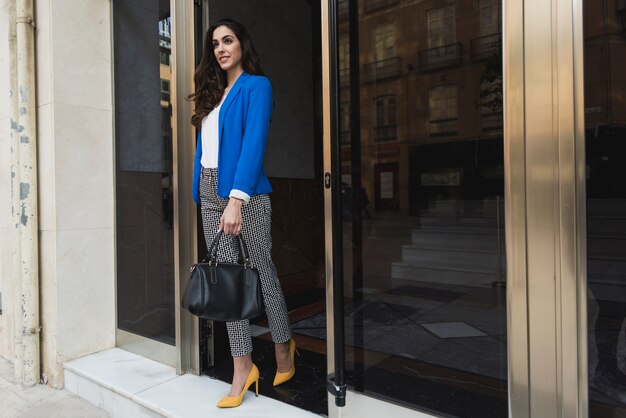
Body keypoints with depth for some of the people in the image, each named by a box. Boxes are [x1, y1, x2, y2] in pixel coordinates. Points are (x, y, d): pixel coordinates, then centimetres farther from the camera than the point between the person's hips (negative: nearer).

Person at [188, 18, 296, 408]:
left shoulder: (256, 85, -1)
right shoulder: (213, 91, 20)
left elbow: (254, 143, -14)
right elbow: (208, 143, 17)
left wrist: (236, 199, -24)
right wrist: (207, 192, 7)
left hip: (245, 190, -6)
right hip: (210, 190, 7)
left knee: (262, 269, 3)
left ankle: (284, 347, 25)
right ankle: (243, 366, 12)